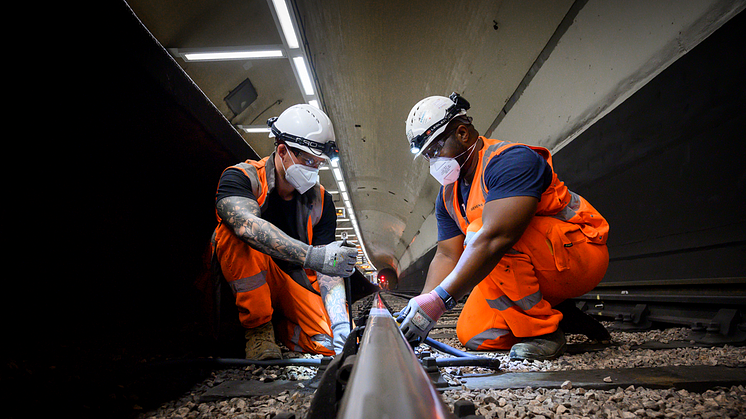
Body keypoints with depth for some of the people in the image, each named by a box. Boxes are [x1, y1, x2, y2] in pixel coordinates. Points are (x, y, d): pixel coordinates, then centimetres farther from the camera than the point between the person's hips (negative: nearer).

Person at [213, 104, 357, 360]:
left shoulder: (321, 201, -4)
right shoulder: (241, 177, -16)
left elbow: (329, 266, -10)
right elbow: (247, 223, -38)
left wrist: (340, 319, -25)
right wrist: (311, 256, -48)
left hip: (294, 281, 3)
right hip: (244, 281, -3)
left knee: (329, 343, -19)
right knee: (235, 232, -32)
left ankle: (281, 323, 15)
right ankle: (257, 327, -16)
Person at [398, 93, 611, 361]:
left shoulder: (511, 159, -23)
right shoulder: (448, 195, 6)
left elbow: (496, 237, -37)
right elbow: (447, 255, 2)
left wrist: (439, 299, -41)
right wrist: (420, 304, -14)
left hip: (579, 253, -8)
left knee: (481, 231, -31)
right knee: (473, 335, -5)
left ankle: (543, 330, -15)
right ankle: (555, 313, 12)